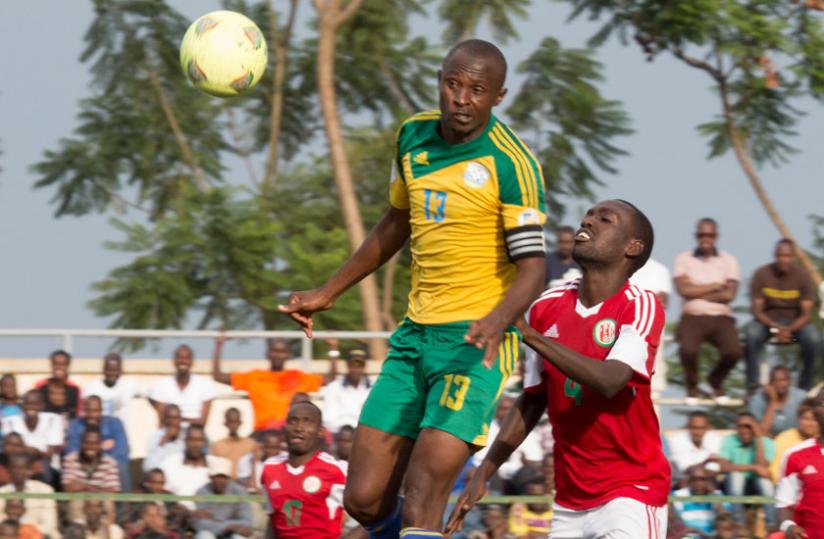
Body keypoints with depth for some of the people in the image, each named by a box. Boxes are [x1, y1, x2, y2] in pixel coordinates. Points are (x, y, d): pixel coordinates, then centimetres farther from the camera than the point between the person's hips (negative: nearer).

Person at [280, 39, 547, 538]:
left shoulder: (510, 162, -13)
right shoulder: (413, 137, 8)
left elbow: (532, 267, -16)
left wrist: (498, 319, -36)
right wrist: (328, 292, 28)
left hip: (476, 342, -7)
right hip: (416, 332, 7)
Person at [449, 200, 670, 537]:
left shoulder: (640, 307, -11)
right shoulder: (547, 308, 5)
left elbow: (609, 381, -27)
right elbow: (532, 400, 14)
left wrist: (530, 336, -31)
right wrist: (483, 474, 8)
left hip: (631, 492, -6)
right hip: (570, 500, 6)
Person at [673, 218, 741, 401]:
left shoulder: (728, 260, 8)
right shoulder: (684, 259, 6)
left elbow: (729, 295, -4)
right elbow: (683, 290, -8)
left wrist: (697, 292, -5)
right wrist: (715, 286, -5)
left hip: (721, 317, 1)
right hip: (692, 317, -1)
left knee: (733, 351, -26)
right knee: (687, 349, -33)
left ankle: (716, 381, 10)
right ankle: (692, 385, 2)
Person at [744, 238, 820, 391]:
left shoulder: (802, 276, -11)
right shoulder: (761, 274, -11)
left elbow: (806, 314, -13)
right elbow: (757, 311, -12)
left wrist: (789, 329, -32)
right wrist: (775, 327, -30)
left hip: (796, 321, 0)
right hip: (767, 320, 0)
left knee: (813, 338, -31)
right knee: (751, 334, -34)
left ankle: (805, 388, -15)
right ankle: (752, 386, -27)